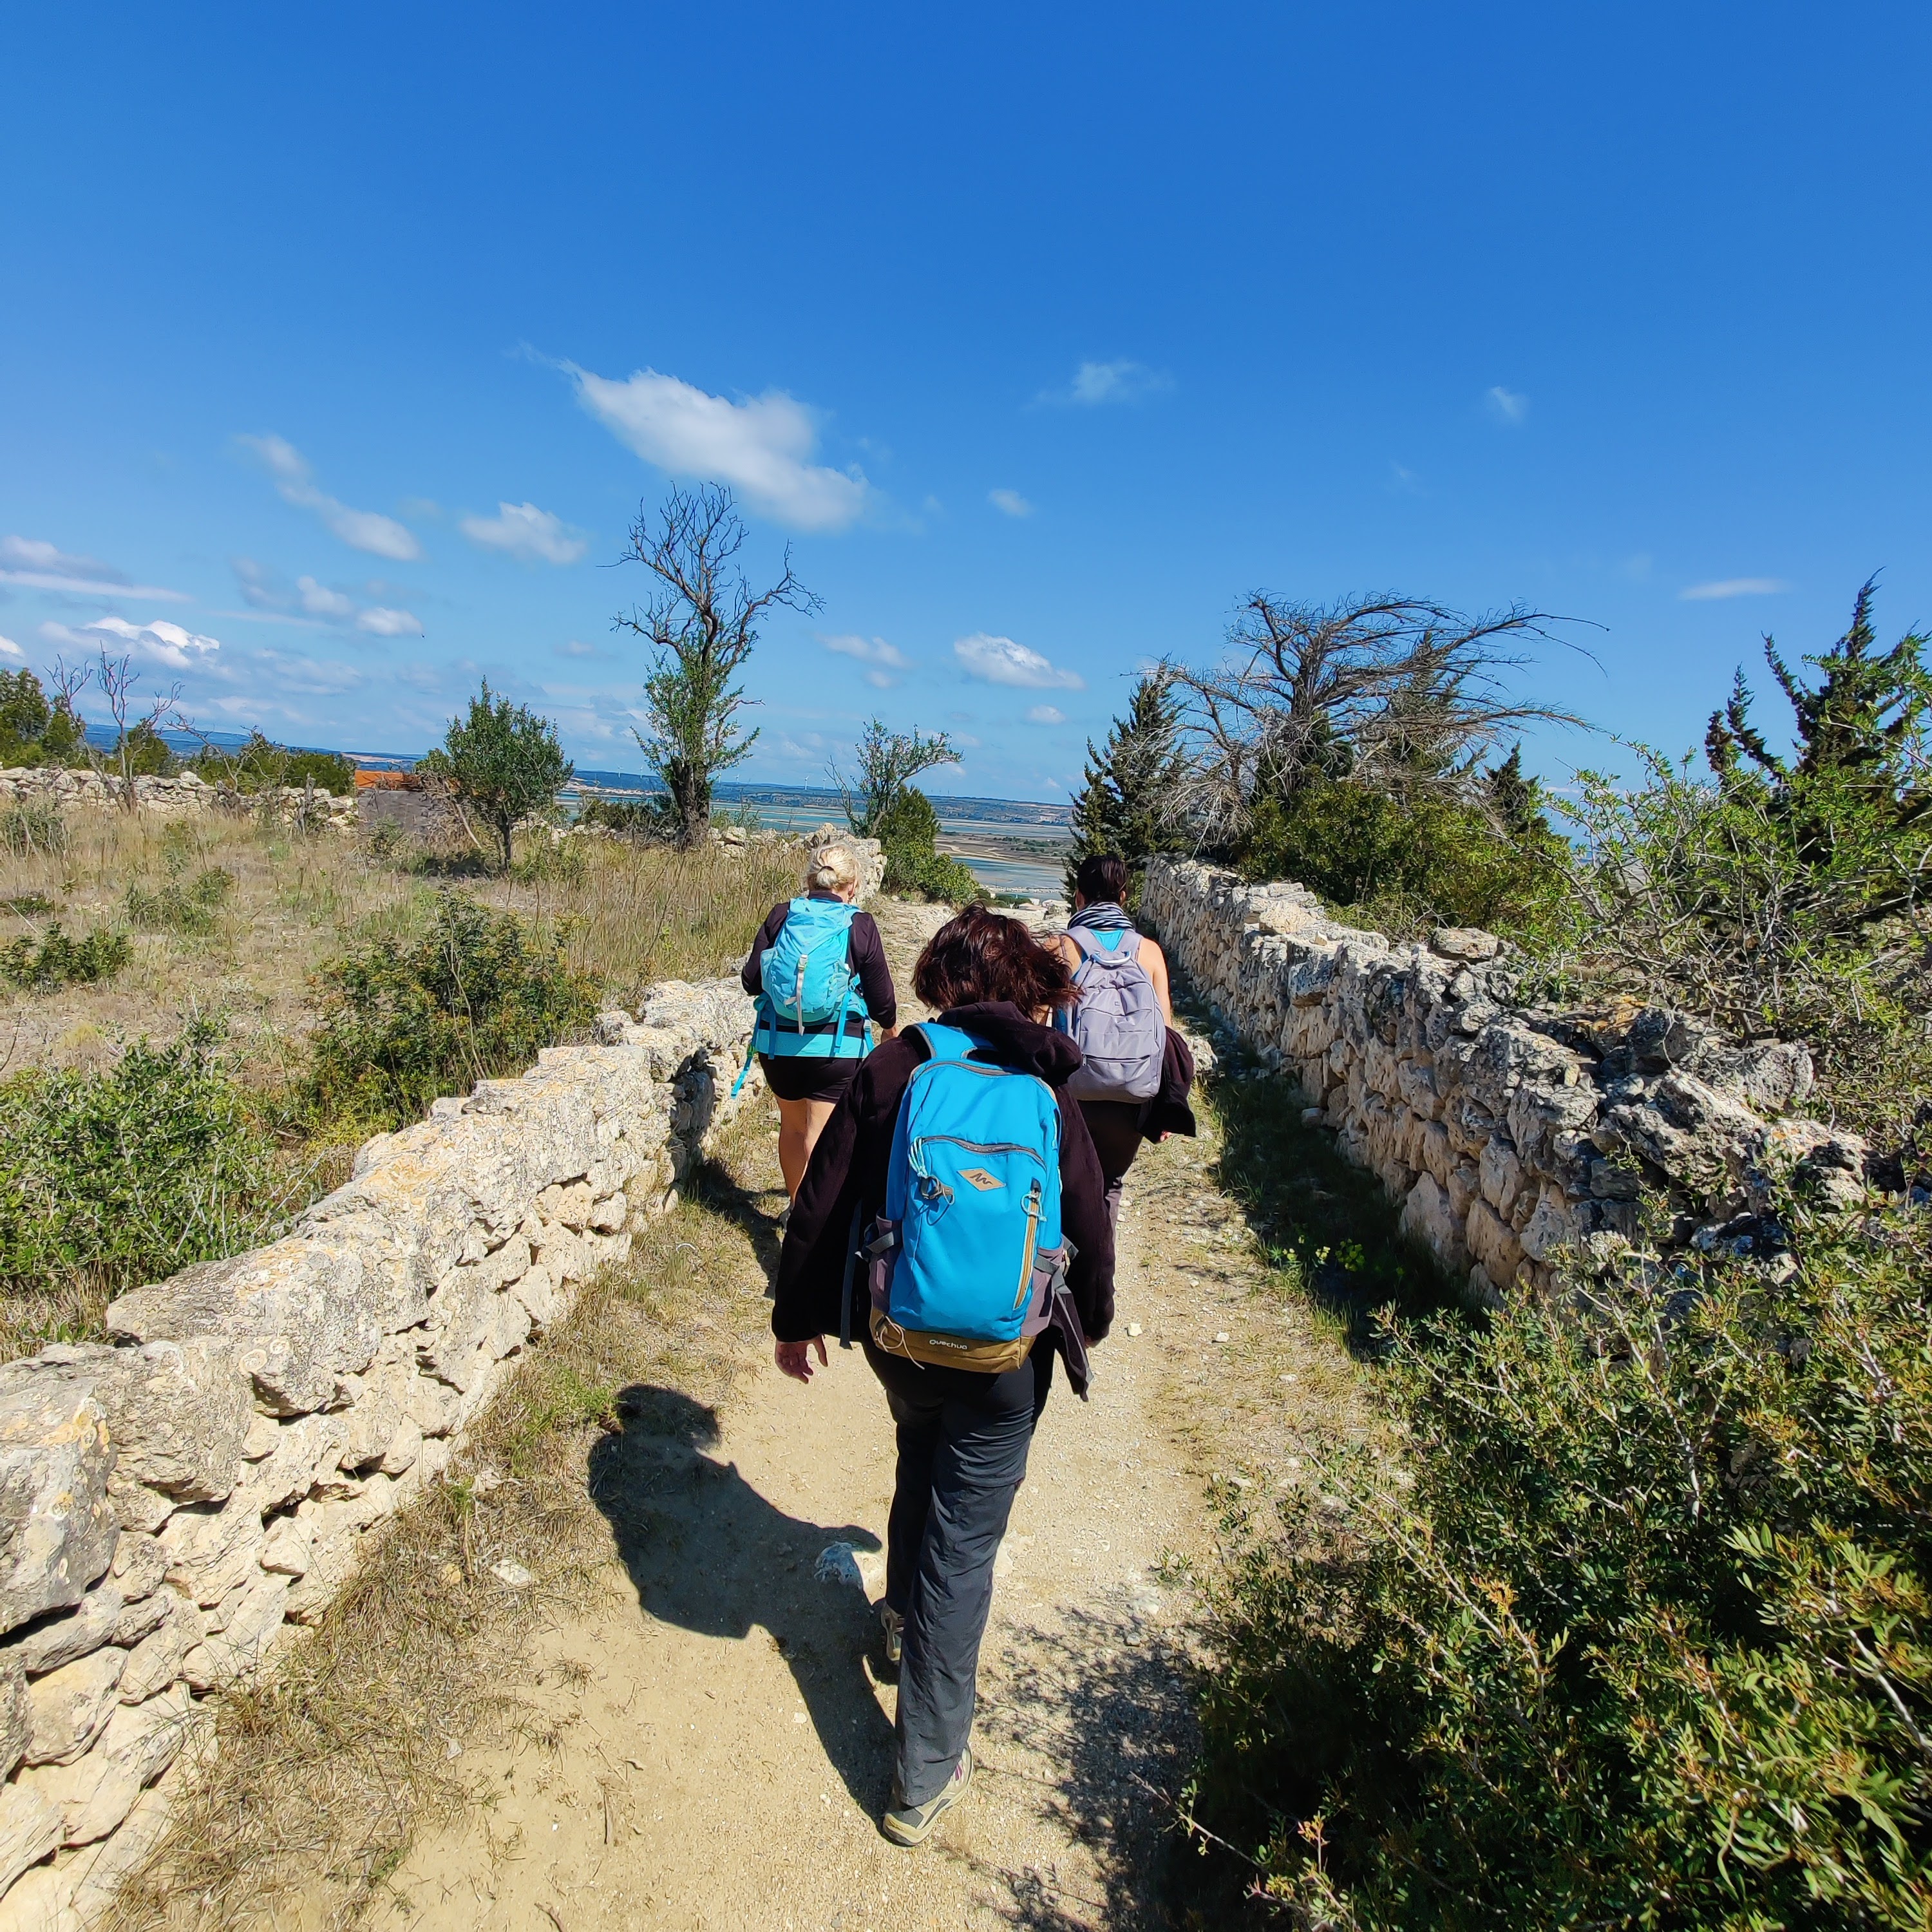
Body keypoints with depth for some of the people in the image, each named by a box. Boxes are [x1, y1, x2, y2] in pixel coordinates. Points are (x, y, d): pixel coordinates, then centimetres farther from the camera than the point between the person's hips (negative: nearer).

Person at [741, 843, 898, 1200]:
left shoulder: (780, 916, -1)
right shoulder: (861, 927, -7)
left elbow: (751, 981, 1)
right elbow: (881, 997, -2)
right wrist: (890, 1026, 19)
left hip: (777, 1042, 4)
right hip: (837, 1048, -3)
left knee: (792, 1125, 22)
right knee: (823, 1137, 4)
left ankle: (799, 1206, 38)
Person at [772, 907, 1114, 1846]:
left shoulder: (891, 1072, -10)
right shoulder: (1051, 1105, -8)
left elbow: (820, 1206, -8)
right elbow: (1092, 1242, -1)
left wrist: (797, 1317, 7)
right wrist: (1086, 1323, 20)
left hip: (897, 1339, 2)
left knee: (921, 1468, 31)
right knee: (964, 1541, 12)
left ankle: (904, 1618, 55)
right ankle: (926, 1775, 23)